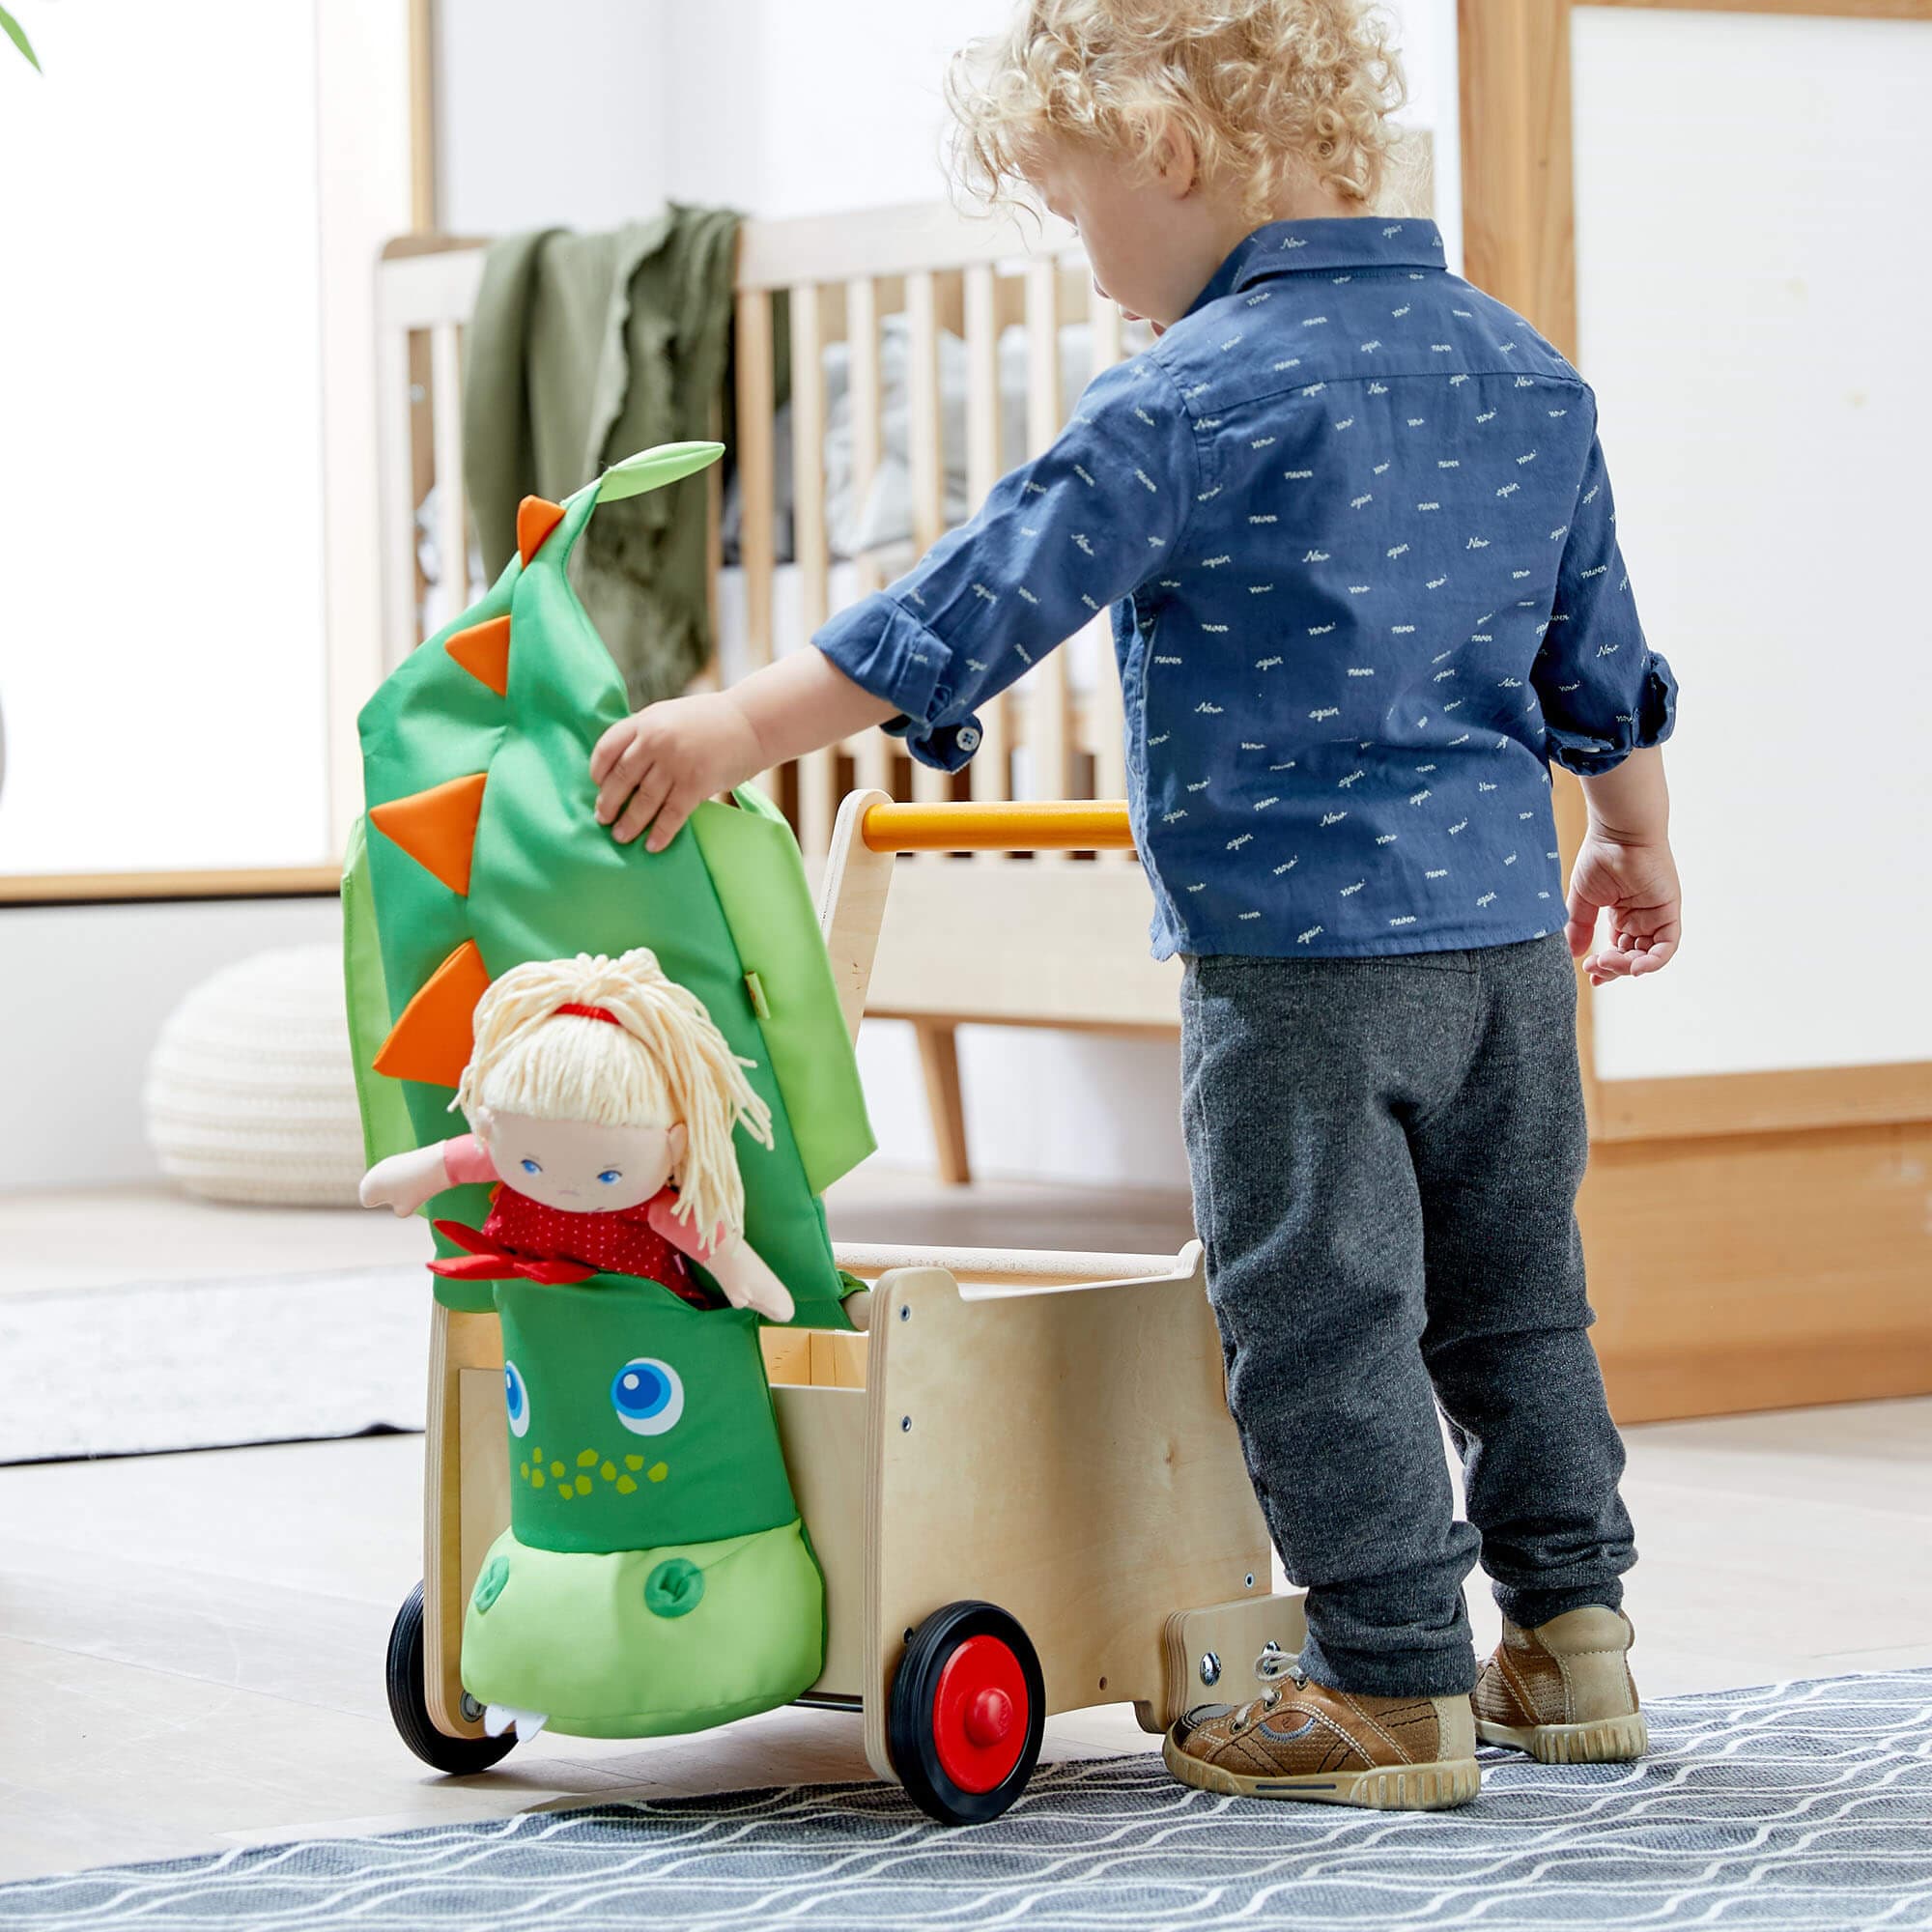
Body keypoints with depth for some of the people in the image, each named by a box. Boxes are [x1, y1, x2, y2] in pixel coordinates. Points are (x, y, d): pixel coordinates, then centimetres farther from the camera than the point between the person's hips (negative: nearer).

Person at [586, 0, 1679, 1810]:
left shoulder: (1191, 401, -14)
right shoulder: (1525, 370, 9)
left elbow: (983, 601, -15)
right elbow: (1601, 655, 17)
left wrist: (737, 725, -11)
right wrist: (1633, 836, 32)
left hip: (1299, 955, -8)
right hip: (1508, 929, 8)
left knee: (1319, 1319, 1)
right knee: (1510, 1295, 18)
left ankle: (1395, 1683, 5)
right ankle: (1568, 1630, 25)